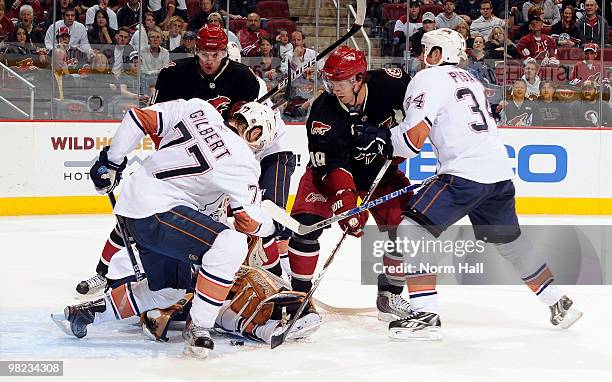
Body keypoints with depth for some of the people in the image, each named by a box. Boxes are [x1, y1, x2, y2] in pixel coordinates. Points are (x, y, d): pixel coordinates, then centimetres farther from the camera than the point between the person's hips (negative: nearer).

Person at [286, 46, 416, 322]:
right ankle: (300, 294, -5)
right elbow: (330, 165, -33)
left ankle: (389, 294, 8)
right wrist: (344, 198, -47)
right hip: (332, 168, -2)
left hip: (380, 169, 2)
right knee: (305, 223, -18)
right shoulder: (323, 111, -29)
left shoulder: (386, 84, -24)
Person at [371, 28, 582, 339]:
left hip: (466, 174, -9)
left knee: (414, 227, -6)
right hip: (500, 173, 9)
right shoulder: (471, 81, 25)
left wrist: (385, 141, 3)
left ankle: (426, 315, -15)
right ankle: (560, 303, 33)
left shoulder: (428, 78, -2)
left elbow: (415, 136, -13)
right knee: (509, 241, 25)